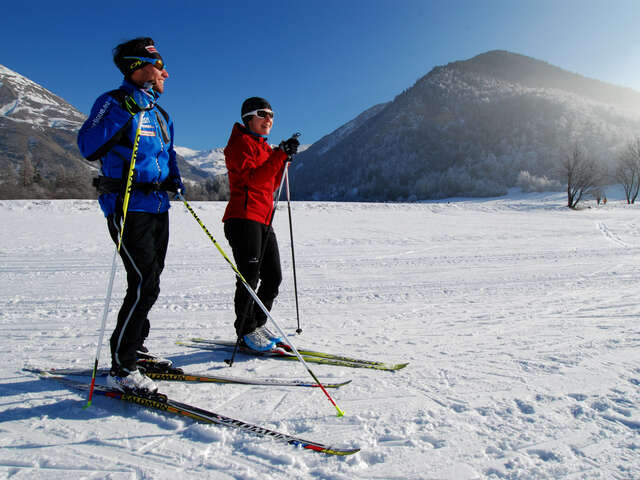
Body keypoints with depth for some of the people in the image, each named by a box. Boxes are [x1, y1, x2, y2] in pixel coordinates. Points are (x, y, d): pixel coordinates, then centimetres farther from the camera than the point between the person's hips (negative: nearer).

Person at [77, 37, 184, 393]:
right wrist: (123, 113, -25)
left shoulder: (159, 113, 18)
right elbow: (88, 147, -19)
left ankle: (135, 349, 30)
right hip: (128, 207, -8)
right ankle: (121, 368, -1)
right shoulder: (114, 103, -6)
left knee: (148, 284, 14)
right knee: (145, 286, -14)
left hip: (158, 207, 8)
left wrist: (174, 179, 7)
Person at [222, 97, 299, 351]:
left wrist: (284, 158, 7)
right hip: (243, 218, -9)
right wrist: (280, 155, -19)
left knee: (273, 277, 7)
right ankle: (246, 332, 8)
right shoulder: (241, 142, -3)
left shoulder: (264, 147, 24)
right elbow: (253, 178, -18)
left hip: (263, 220, 9)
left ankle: (258, 324, 22)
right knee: (250, 276, -6)